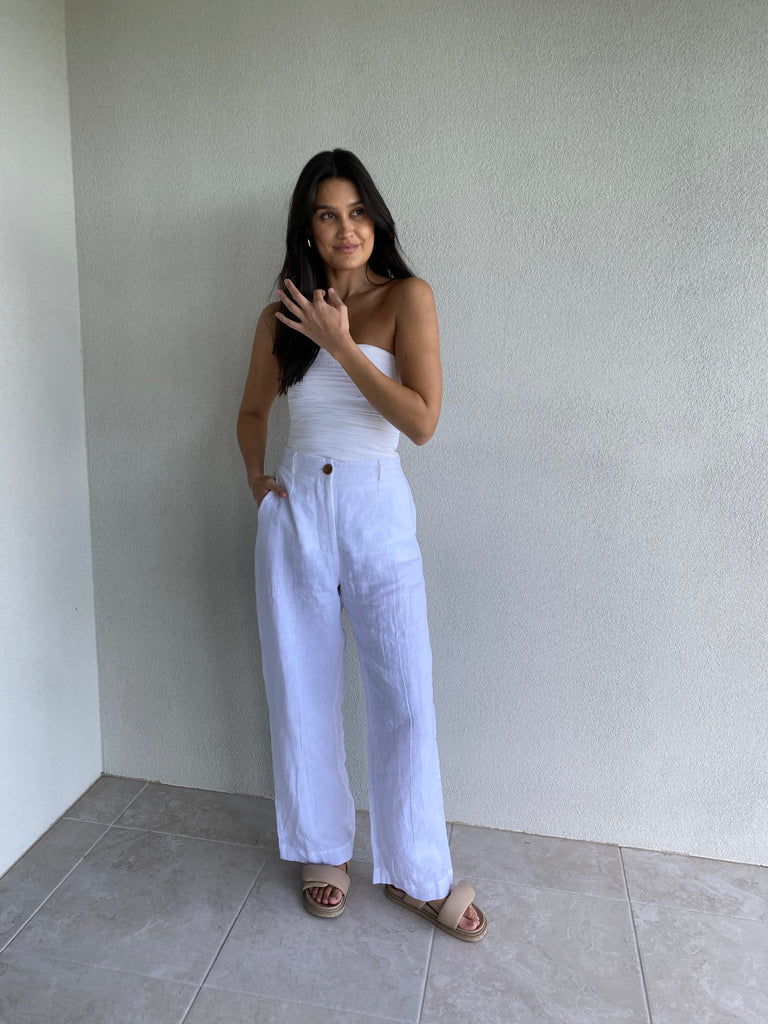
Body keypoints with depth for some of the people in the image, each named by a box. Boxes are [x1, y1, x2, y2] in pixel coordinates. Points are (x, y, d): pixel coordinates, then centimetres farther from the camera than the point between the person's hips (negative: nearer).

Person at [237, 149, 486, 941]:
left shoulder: (407, 298, -2)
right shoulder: (281, 317, 7)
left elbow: (422, 420, -12)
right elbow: (253, 410, 19)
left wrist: (341, 344, -13)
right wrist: (255, 476, 2)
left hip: (378, 514, -2)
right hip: (296, 512, 3)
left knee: (405, 696, -1)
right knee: (303, 692, 9)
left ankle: (416, 873, 21)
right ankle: (323, 851, 31)